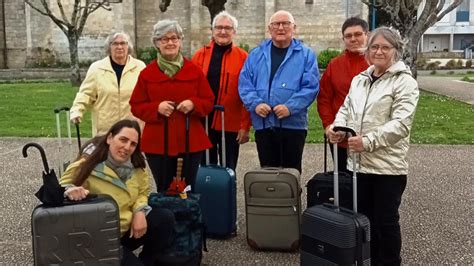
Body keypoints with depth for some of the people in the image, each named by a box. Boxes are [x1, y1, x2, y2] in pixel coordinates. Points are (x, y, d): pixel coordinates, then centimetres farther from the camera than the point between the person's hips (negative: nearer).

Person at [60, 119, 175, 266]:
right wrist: (70, 190, -42)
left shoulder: (136, 166, -2)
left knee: (166, 218, -11)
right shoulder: (87, 166, -21)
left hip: (129, 229, 6)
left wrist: (140, 211, -9)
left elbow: (142, 192, 12)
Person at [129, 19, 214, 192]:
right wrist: (156, 108, -14)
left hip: (190, 142, 1)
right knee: (164, 190, 5)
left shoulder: (195, 71, 5)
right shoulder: (147, 73, 3)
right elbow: (136, 106, 5)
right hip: (158, 144, 0)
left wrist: (193, 104, -13)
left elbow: (209, 102, 8)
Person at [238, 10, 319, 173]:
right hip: (263, 124, 2)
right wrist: (255, 104, -12)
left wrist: (291, 107, -18)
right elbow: (244, 84, 5)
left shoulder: (306, 55, 3)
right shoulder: (256, 54, 11)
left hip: (293, 124, -2)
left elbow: (311, 86, -7)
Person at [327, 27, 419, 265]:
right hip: (358, 162, 6)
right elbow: (346, 109, 18)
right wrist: (338, 127, -4)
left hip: (388, 165, -6)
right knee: (363, 217, 16)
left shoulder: (404, 82, -8)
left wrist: (368, 141, -24)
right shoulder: (359, 79, 14)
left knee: (385, 220, 4)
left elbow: (401, 124, -17)